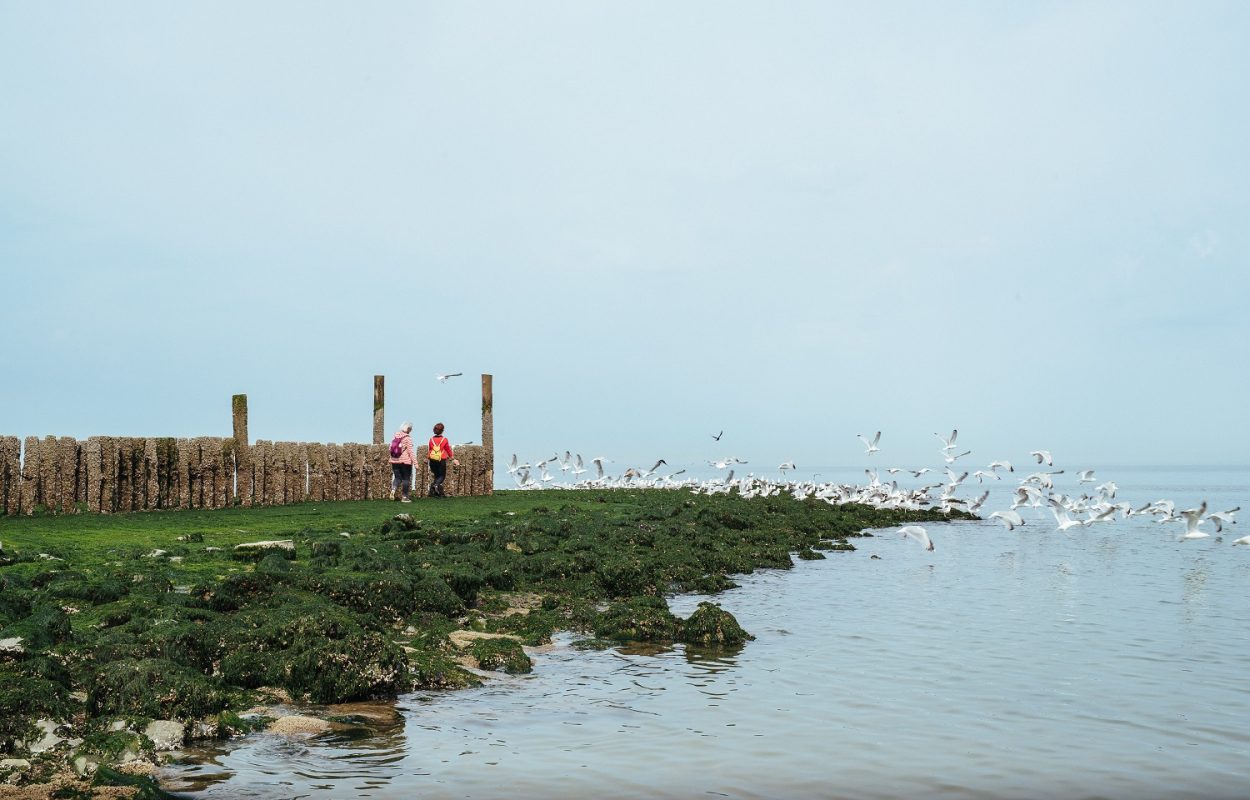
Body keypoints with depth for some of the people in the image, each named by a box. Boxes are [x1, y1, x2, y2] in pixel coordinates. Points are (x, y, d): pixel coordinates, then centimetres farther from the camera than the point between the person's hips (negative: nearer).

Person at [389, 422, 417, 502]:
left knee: (397, 477, 14)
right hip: (405, 461, -5)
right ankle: (404, 497, 8)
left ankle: (393, 490, -14)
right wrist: (415, 462, -13)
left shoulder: (395, 436, 5)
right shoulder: (407, 438, -12)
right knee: (406, 478, 6)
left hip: (395, 461, 5)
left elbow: (391, 448, 11)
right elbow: (410, 451, -15)